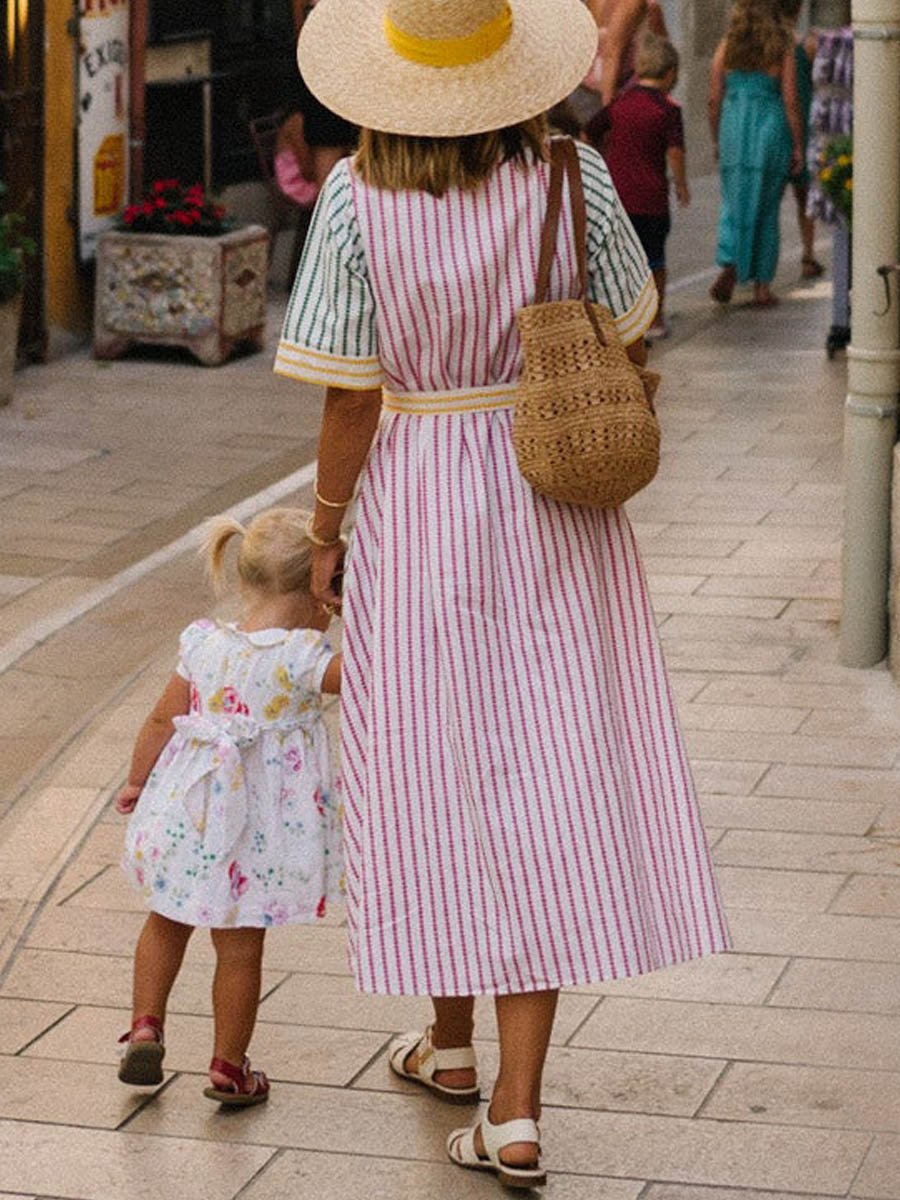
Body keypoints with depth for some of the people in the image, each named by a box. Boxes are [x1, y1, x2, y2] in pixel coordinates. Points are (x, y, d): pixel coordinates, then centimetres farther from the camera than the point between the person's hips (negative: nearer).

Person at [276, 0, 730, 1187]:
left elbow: (352, 400, -10)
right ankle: (516, 1115, 2)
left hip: (418, 511, -1)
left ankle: (451, 1040, 34)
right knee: (548, 780, 3)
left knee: (436, 777, 15)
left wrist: (323, 535, 3)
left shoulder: (356, 202, -13)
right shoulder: (573, 179, -9)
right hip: (557, 511, 1)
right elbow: (625, 347, -1)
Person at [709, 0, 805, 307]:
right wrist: (798, 146, 0)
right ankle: (762, 286, 11)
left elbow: (714, 101, 2)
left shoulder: (726, 48, 0)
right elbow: (791, 103, -7)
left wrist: (715, 140, 13)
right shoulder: (781, 51, -5)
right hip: (772, 132, -1)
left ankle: (729, 265, -13)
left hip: (734, 132, 1)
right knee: (767, 209, 9)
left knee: (735, 203, 11)